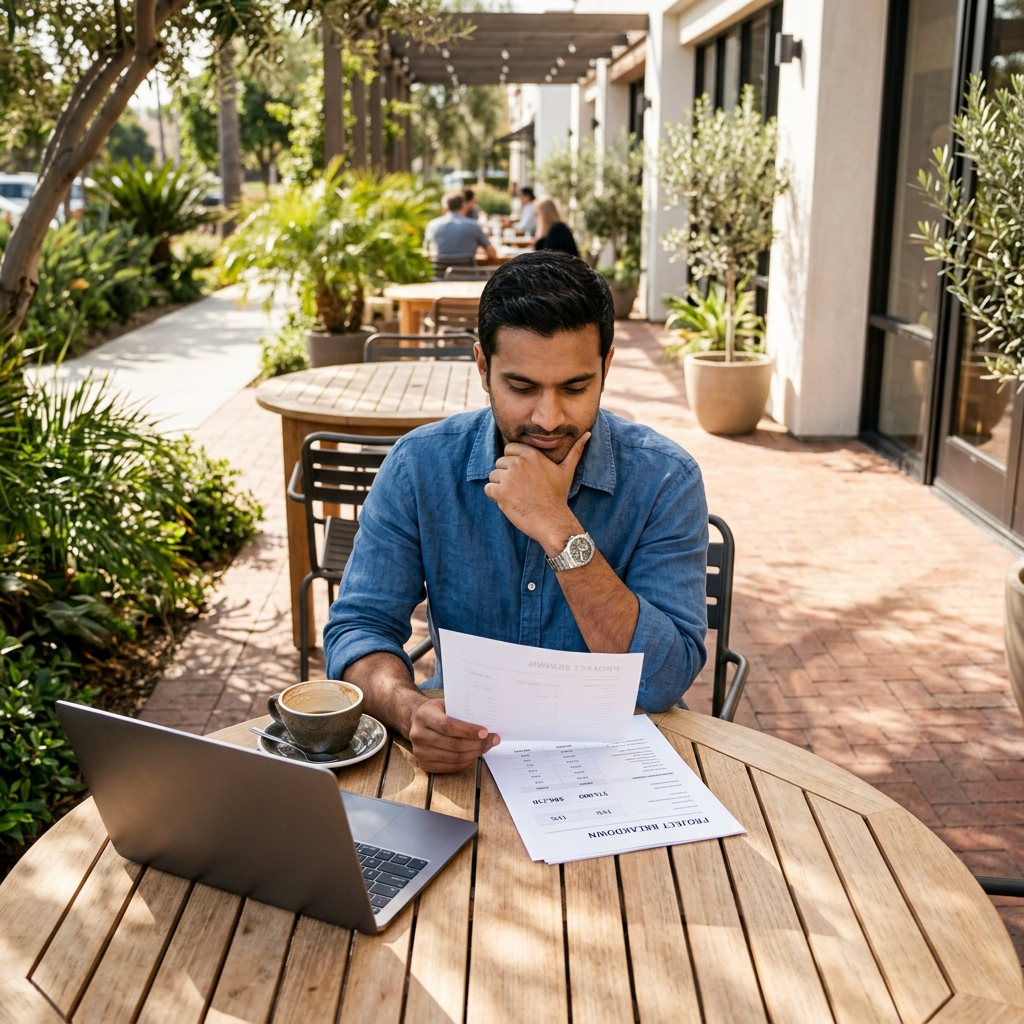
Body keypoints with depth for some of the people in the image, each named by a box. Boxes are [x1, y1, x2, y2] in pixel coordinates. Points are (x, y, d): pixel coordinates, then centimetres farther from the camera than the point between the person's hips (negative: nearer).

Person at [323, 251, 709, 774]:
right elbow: (358, 626, -8)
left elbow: (664, 683, -19)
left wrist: (558, 531, -26)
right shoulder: (420, 465, -7)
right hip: (468, 744, 0)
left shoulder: (664, 480, -11)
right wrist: (408, 708, -30)